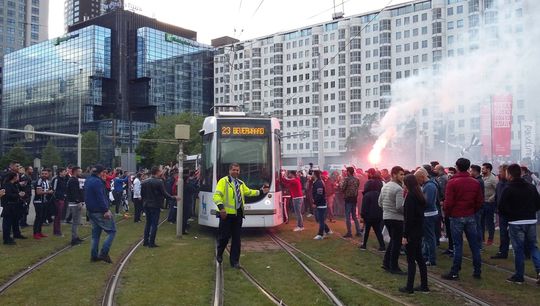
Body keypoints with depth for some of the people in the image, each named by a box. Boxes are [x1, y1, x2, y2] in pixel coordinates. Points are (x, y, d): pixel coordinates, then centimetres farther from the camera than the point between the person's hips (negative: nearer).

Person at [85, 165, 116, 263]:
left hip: (91, 211, 10)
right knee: (112, 231, -1)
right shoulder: (97, 182, -18)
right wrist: (106, 210, -23)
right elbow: (100, 198, -24)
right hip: (100, 212, -10)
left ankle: (94, 256, 18)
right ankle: (104, 253, -7)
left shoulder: (88, 180, 13)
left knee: (95, 233, 16)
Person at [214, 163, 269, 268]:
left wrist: (261, 191, 28)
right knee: (224, 236, 0)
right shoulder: (223, 181, -5)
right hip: (226, 213, -6)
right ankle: (219, 254, 29)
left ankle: (234, 261, 15)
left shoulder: (240, 183, 17)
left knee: (236, 238, 6)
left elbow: (248, 192, 33)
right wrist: (221, 207, -29)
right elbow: (217, 195, -15)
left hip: (238, 214, 6)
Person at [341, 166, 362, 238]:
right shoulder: (357, 180, 6)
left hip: (348, 199, -6)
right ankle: (358, 232, 14)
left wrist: (341, 184, 6)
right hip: (354, 199, 6)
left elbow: (342, 189, -13)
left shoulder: (346, 179, -13)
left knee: (348, 217, 0)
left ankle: (349, 233, 1)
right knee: (354, 216, 15)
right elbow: (357, 188, 13)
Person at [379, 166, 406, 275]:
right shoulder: (398, 188, -18)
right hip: (396, 218, -8)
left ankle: (386, 263, 25)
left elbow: (380, 202, 14)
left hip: (386, 217, 8)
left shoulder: (384, 186, 9)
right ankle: (394, 267, 10)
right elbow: (400, 206, -24)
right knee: (397, 243, 3)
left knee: (393, 240, 22)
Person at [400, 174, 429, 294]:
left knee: (411, 259, -1)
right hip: (419, 230, 9)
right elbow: (420, 212, 14)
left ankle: (409, 287, 7)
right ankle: (424, 285, 22)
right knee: (419, 257, 15)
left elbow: (409, 217, -20)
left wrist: (405, 235, -18)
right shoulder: (419, 195, 9)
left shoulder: (410, 196, -17)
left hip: (412, 231, -9)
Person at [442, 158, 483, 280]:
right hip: (471, 217, 4)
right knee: (474, 245, 10)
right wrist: (473, 211, 17)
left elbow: (448, 202, -13)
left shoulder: (452, 182, -12)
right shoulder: (476, 183, 2)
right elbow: (480, 201, 4)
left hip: (456, 217, -4)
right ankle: (477, 271, 17)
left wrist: (447, 213, 3)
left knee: (458, 245, 0)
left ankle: (454, 272, 5)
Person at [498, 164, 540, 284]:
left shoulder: (508, 189, -11)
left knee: (519, 249, 3)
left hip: (516, 223, -4)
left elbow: (501, 208, -14)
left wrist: (508, 215, 6)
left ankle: (519, 276, 11)